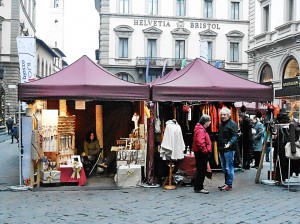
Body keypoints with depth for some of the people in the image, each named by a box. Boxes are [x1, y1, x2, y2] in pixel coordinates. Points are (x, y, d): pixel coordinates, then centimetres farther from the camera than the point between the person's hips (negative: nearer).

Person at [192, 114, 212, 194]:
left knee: (201, 170, 15)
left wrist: (207, 150, 18)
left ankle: (198, 187, 23)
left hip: (201, 153, 11)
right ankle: (199, 188, 3)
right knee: (201, 170, -4)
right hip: (201, 153, -11)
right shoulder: (200, 130, -19)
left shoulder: (202, 129, 15)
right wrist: (205, 151, -19)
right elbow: (200, 143, -30)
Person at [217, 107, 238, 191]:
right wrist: (218, 146, 17)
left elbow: (235, 136, -18)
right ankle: (226, 183, 25)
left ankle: (229, 185, 2)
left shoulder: (232, 124, -10)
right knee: (224, 168, 15)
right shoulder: (221, 124, 17)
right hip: (221, 149, 9)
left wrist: (229, 143, -32)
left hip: (229, 149, -9)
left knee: (229, 168, -5)